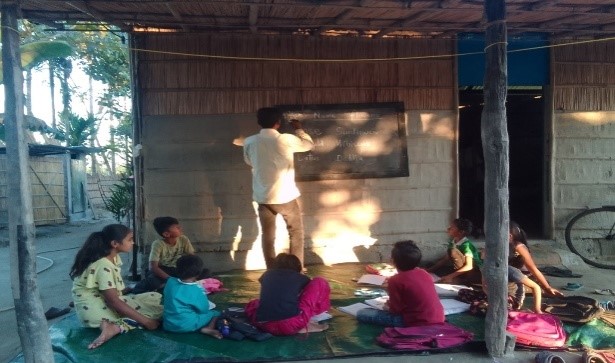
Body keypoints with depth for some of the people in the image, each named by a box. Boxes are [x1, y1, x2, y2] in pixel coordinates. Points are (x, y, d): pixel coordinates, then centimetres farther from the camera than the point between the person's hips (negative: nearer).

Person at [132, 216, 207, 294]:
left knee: (204, 272, -21)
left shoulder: (183, 239, -11)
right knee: (152, 280, -42)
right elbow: (153, 267, -29)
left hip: (177, 271, 5)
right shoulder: (158, 244, -21)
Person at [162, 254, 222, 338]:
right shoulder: (196, 289, -15)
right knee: (216, 314, 9)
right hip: (187, 325, -4)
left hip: (168, 325, 4)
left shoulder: (170, 281, -1)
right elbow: (204, 309, -7)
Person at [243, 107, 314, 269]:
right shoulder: (286, 140, -11)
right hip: (286, 196, -2)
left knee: (268, 236, 12)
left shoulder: (249, 142, -3)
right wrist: (299, 129, 23)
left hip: (263, 197, 3)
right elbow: (309, 144, 8)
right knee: (296, 233, 14)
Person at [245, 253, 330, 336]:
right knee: (320, 283, 14)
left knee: (251, 304, 40)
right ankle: (305, 325, 8)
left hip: (264, 326, 2)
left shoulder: (267, 275, 25)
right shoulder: (301, 278, 17)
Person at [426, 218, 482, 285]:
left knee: (453, 251, -26)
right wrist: (429, 270, -2)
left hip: (474, 274, -8)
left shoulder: (467, 245, -21)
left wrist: (450, 276, -39)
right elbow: (445, 259, 8)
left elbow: (469, 266, -31)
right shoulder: (452, 243, 3)